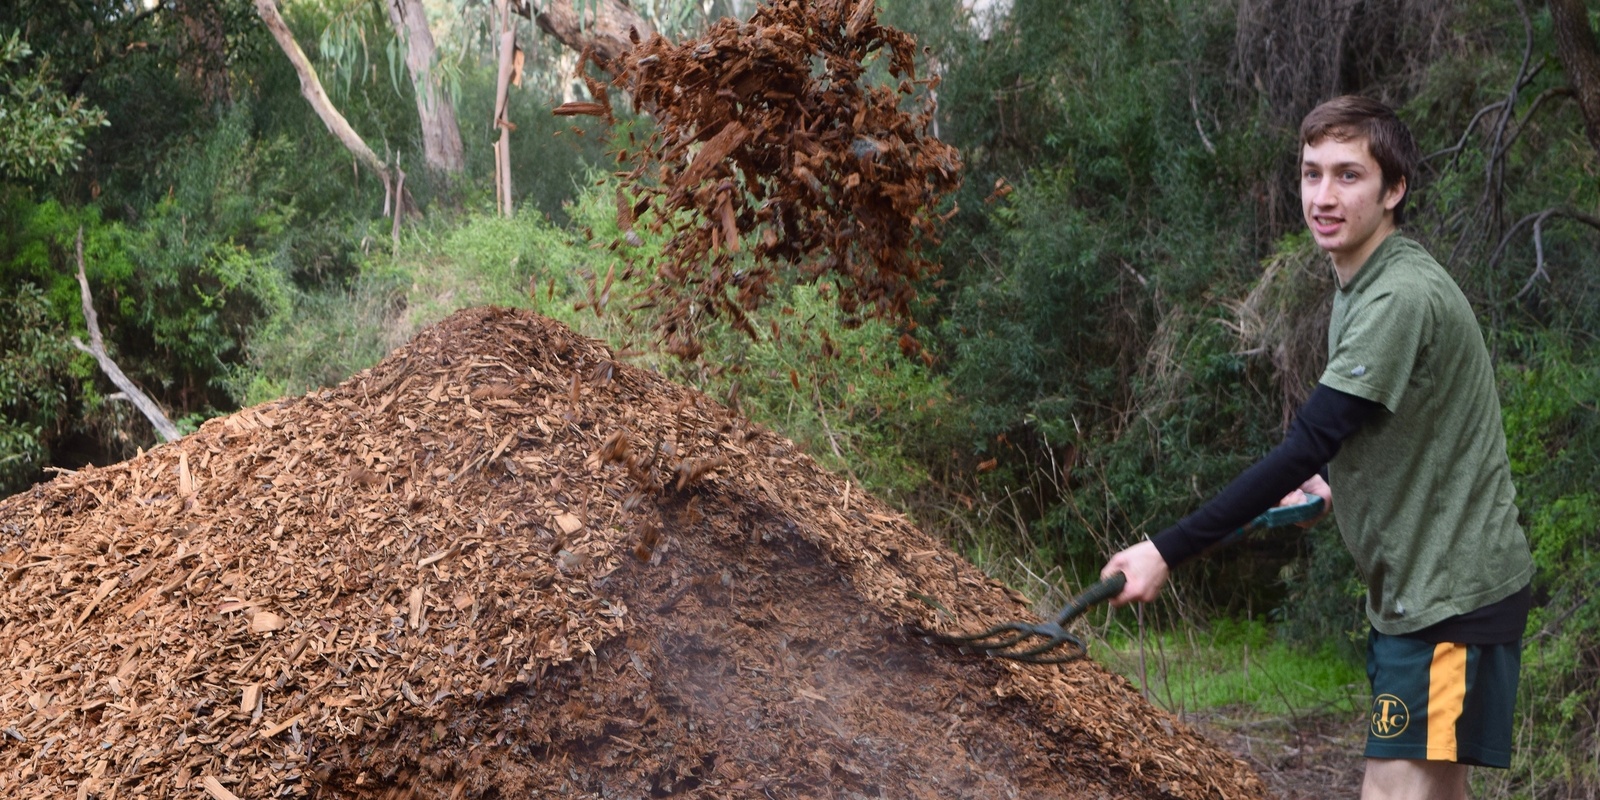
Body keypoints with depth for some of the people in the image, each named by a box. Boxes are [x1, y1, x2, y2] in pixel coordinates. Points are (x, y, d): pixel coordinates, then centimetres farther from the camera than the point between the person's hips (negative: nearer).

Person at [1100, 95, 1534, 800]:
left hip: (1454, 594, -10)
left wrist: (1168, 551, -28)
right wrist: (1335, 474, 8)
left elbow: (1305, 447, -27)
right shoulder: (1360, 286, 10)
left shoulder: (1403, 298, -22)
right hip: (1412, 589, 10)